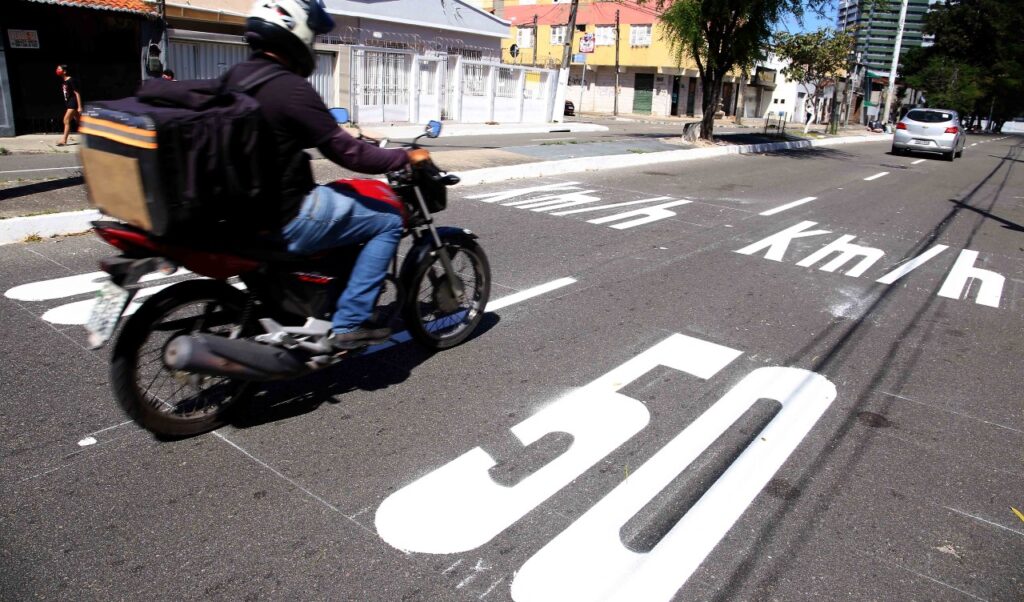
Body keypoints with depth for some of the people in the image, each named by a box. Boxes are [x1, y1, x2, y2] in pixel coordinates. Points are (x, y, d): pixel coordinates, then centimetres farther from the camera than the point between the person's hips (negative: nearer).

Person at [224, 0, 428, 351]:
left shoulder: (235, 76, 7)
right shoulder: (290, 88, -20)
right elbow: (344, 152, -18)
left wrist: (344, 135, 28)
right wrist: (406, 157, -5)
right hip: (284, 220, -9)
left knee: (334, 197, 32)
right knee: (388, 221, 0)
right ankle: (348, 324, 0)